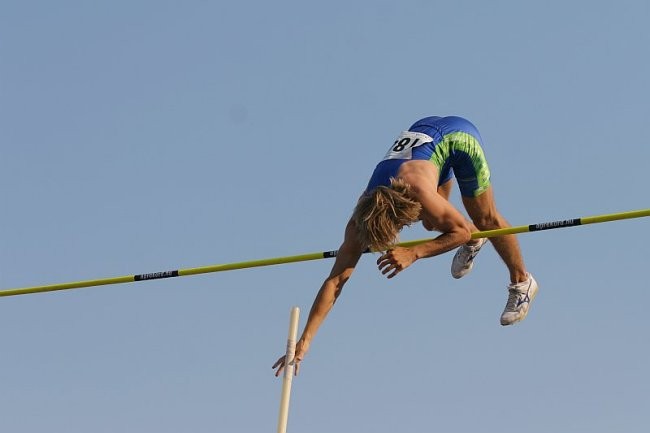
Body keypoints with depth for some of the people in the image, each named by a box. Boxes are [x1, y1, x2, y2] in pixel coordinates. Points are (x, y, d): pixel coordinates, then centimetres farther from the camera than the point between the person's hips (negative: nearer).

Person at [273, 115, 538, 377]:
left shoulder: (416, 192, -41)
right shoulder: (360, 221, -25)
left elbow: (462, 230, -26)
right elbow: (335, 281, -24)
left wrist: (413, 253, -36)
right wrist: (305, 340, -29)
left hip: (457, 137, -4)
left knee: (486, 220, 3)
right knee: (433, 222, 11)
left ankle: (521, 282, 25)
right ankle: (475, 239, 42)